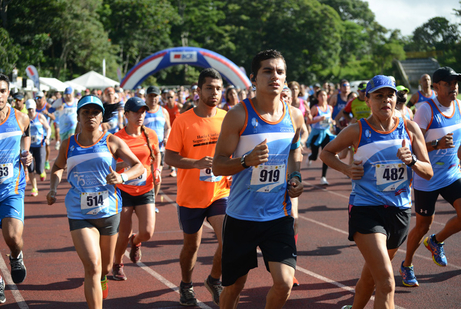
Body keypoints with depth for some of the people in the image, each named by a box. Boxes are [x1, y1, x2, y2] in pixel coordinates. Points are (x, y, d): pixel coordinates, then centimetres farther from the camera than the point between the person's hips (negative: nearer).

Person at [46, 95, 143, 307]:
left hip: (108, 212, 1)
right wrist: (53, 188, 6)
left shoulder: (112, 142, -2)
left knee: (105, 265, 17)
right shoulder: (68, 145, 5)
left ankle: (103, 277, 53)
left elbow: (138, 166, -1)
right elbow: (58, 167, 24)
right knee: (92, 267, -16)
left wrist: (122, 177, -21)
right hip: (79, 215, -1)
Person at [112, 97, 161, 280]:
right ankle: (117, 265, 30)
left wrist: (156, 170, 6)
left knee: (147, 232, -11)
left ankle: (136, 242, 28)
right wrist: (125, 163, -24)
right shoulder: (117, 138, -10)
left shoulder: (150, 135, 0)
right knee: (123, 235, 0)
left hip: (145, 191, 2)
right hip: (123, 191, -2)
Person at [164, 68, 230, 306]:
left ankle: (214, 280, 15)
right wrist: (197, 163, -25)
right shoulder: (183, 121, -9)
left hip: (220, 193, 2)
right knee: (191, 245, 12)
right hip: (190, 195, -2)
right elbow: (169, 157, -10)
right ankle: (186, 286, 38)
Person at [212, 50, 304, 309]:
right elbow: (218, 165, -10)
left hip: (279, 214, 3)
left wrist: (295, 176, 5)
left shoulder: (294, 116, 2)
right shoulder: (239, 115, -11)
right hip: (242, 215, -3)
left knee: (284, 283, -8)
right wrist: (247, 160, -29)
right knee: (235, 285, 9)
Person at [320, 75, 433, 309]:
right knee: (386, 282, -17)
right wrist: (346, 169, -8)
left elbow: (428, 173, 3)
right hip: (366, 210, -4)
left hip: (400, 210, 4)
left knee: (371, 276, 21)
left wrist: (411, 161, -17)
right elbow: (326, 153, 9)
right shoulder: (357, 131, -6)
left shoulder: (410, 129, 1)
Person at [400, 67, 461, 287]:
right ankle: (406, 266, 29)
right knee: (423, 225, 5)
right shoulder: (426, 110, -18)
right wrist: (437, 144, -34)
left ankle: (436, 241, 18)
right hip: (427, 179, -5)